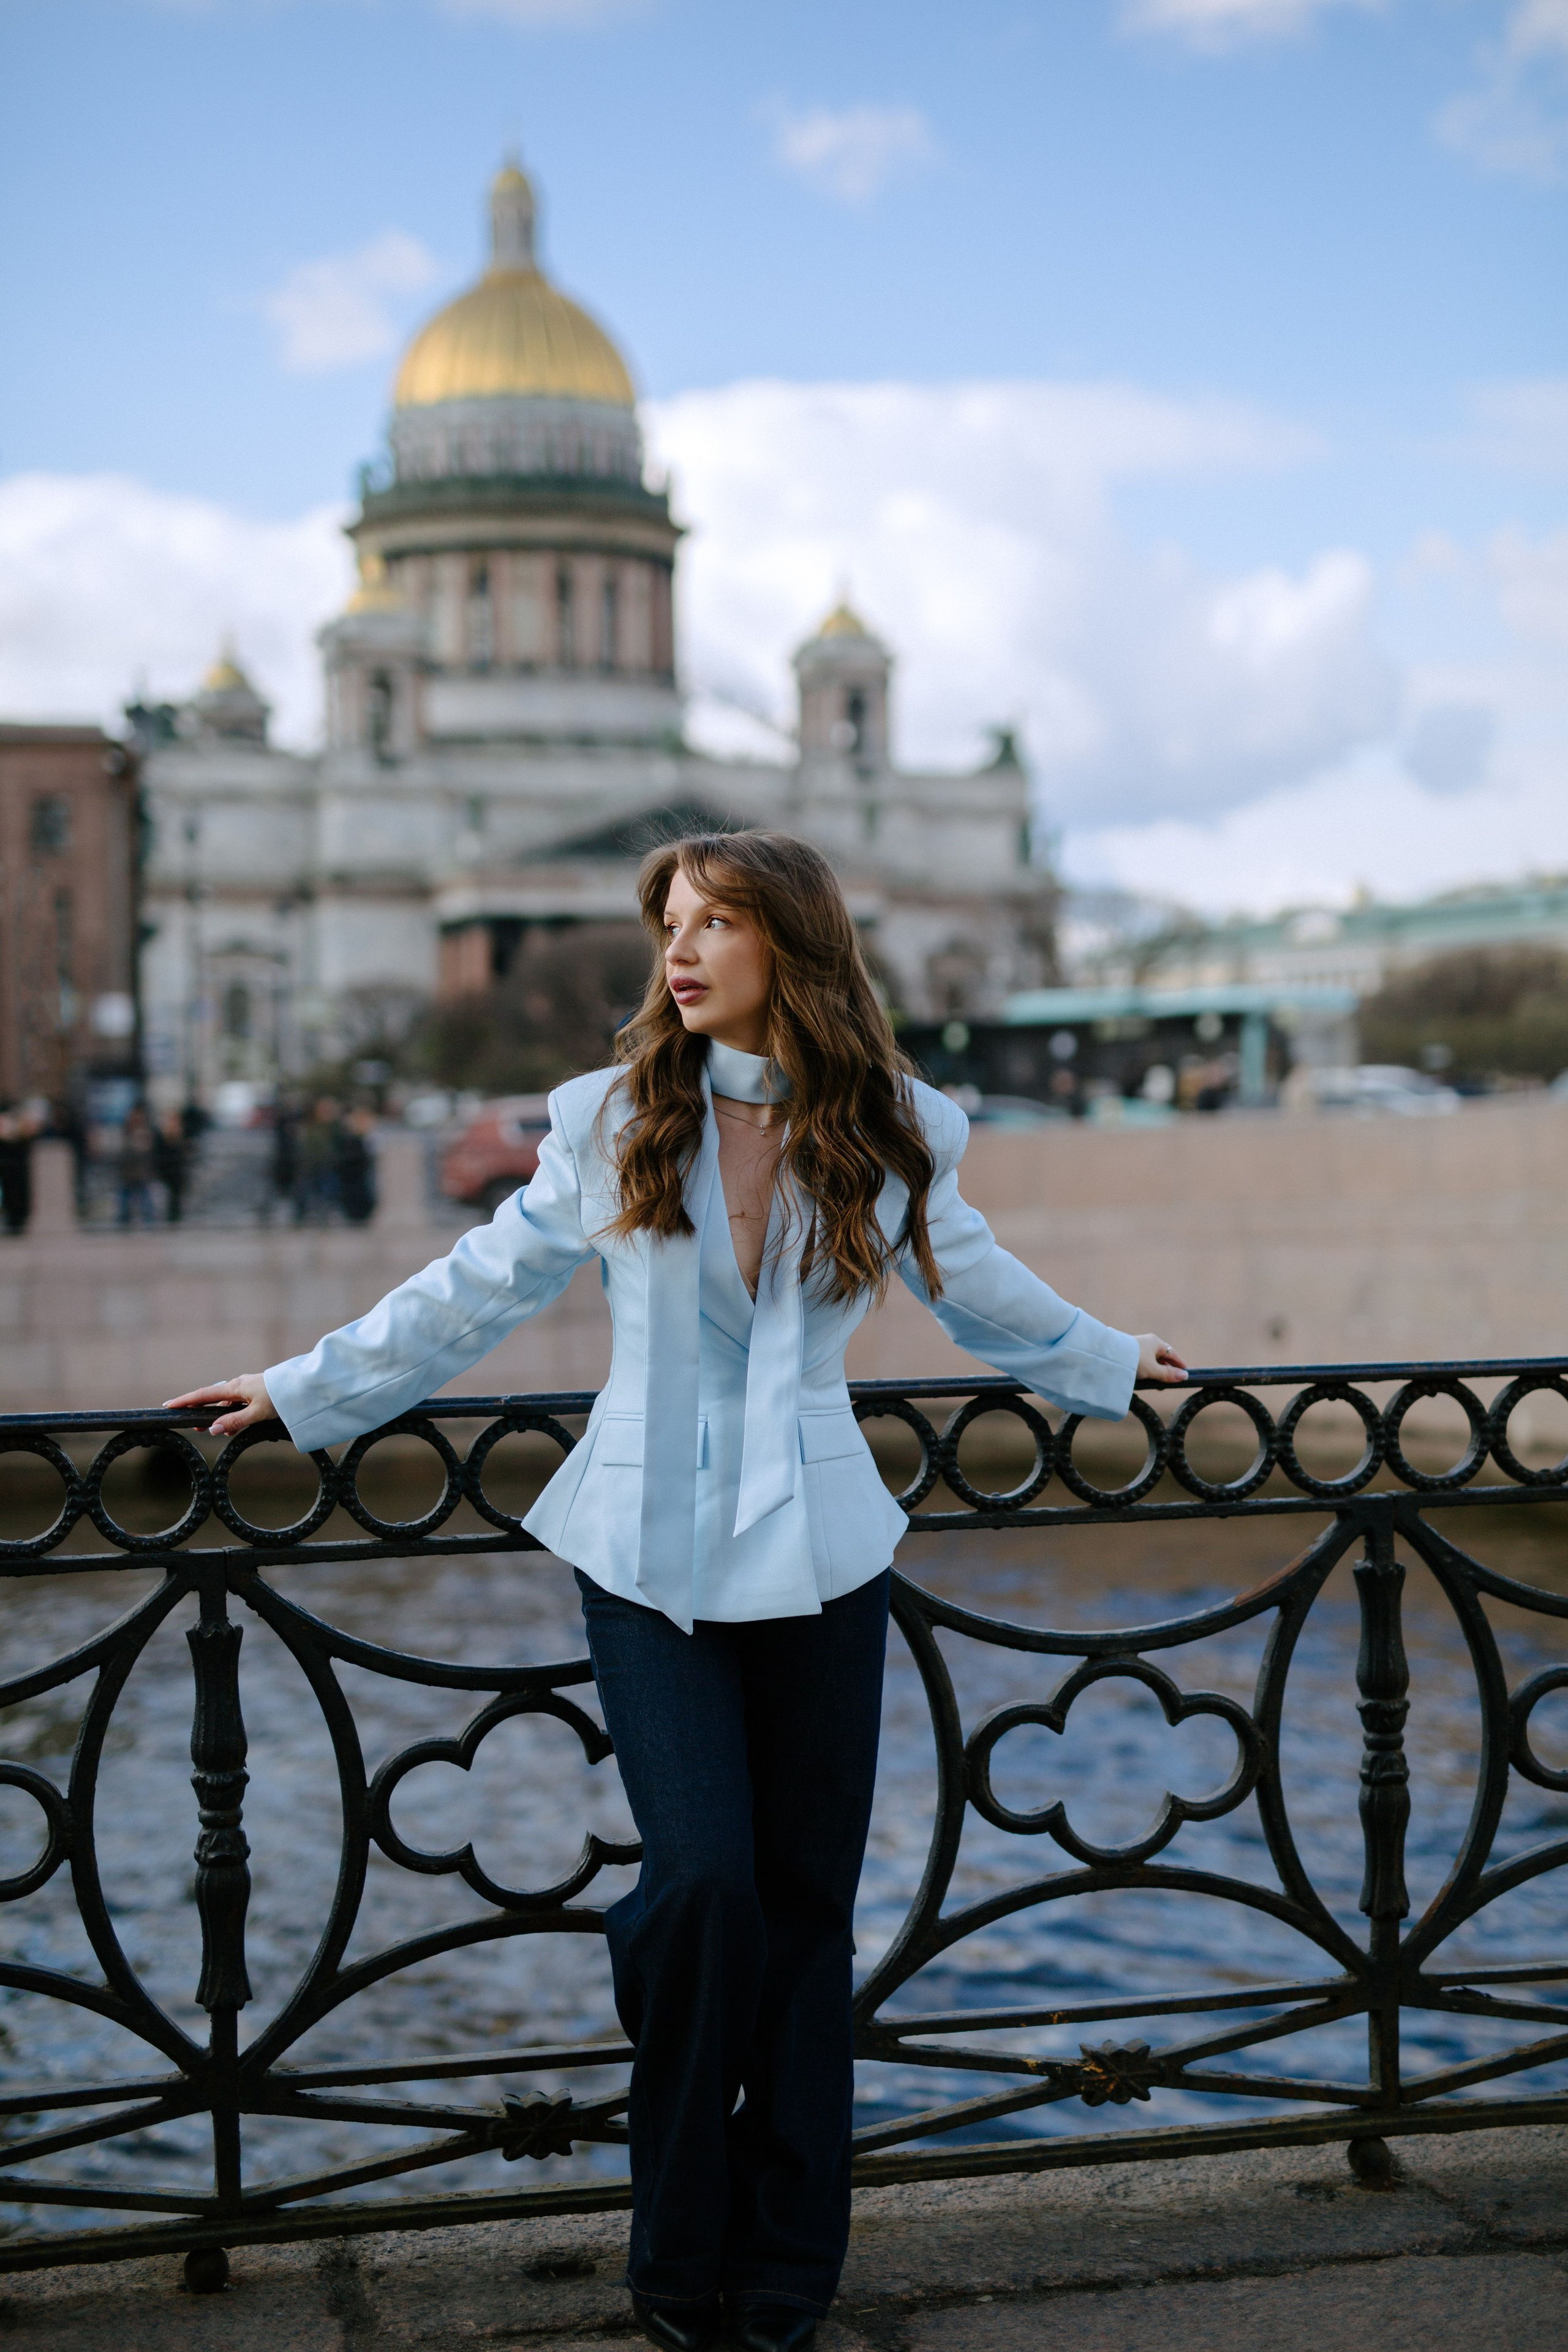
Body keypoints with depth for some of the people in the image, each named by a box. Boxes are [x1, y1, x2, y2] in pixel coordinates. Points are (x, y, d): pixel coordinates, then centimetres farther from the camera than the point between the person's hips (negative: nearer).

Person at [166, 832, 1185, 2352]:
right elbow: (473, 1294, 11)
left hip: (816, 1558, 1)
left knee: (806, 1904, 4)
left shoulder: (892, 1139, 3)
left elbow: (979, 1292, 22)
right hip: (648, 1557, -1)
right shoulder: (613, 1121, 1)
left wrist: (1107, 1367, 33)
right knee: (704, 1883, -13)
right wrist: (308, 1395, 13)